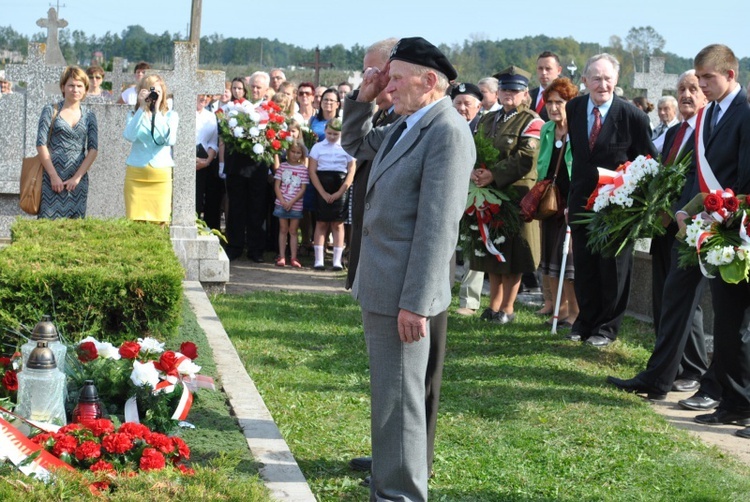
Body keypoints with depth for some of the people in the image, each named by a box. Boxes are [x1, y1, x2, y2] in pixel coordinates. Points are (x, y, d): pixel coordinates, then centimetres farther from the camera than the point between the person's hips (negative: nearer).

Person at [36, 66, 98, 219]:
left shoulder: (88, 115, 11)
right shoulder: (51, 111, 3)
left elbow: (93, 149, 5)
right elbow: (41, 145, -3)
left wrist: (77, 177, -5)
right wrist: (54, 176, -9)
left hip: (78, 179, 3)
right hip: (52, 177, -2)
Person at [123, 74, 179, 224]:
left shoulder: (170, 115, 7)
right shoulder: (135, 115, 9)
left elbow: (170, 140, -12)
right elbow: (130, 136, -11)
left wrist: (156, 112, -13)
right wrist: (142, 108, -12)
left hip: (161, 177, 0)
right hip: (136, 176, 0)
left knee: (160, 222, -4)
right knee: (135, 221, -5)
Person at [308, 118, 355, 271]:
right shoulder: (318, 147, 5)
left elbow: (351, 172, 1)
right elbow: (312, 171, 0)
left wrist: (339, 193, -9)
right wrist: (323, 193, -9)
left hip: (340, 191, 0)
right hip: (322, 190, 0)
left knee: (338, 224, 0)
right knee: (321, 224, 0)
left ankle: (337, 261, -1)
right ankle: (319, 260, -1)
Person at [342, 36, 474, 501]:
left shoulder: (447, 132, -17)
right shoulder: (405, 126, 12)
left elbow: (437, 226, -22)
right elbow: (356, 143, 33)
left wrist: (414, 303, -24)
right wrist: (364, 98, 14)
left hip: (402, 290, -10)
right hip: (379, 285, 10)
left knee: (399, 398, -3)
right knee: (388, 393, 19)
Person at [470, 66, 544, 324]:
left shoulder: (531, 122, -4)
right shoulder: (487, 121, 17)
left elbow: (525, 159, -15)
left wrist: (493, 174, -19)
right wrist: (475, 171, -8)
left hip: (517, 194, -6)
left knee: (512, 255, -1)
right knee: (492, 251, 11)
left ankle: (507, 307, 7)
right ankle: (494, 303, 20)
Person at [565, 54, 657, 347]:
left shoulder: (633, 116, -14)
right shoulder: (573, 109, -2)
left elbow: (649, 164, -6)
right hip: (581, 199, 4)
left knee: (613, 267, 7)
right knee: (584, 266, 13)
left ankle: (607, 327, 21)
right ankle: (586, 320, 29)